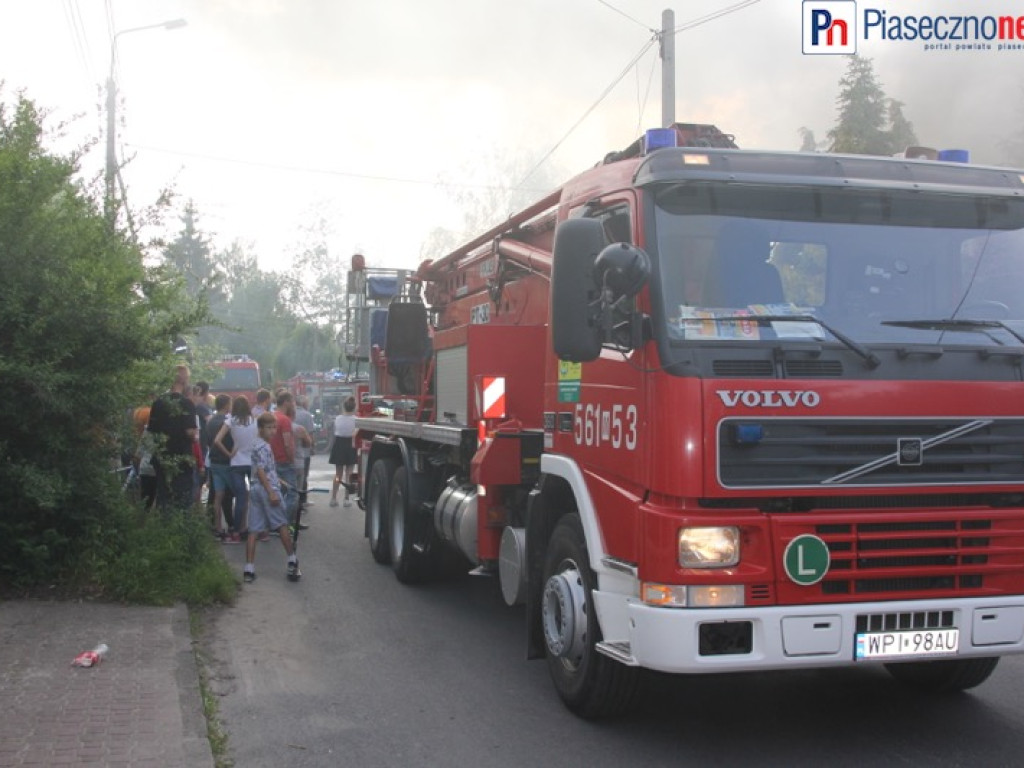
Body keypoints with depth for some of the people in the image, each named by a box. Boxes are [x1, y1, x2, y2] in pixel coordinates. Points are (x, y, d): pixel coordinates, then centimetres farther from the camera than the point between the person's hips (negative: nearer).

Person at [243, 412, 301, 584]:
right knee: (282, 525, 5)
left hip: (256, 489, 9)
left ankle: (249, 570, 1)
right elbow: (260, 471, -20)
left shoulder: (257, 444, 17)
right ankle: (292, 563, 12)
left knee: (254, 530, 4)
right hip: (268, 489, -9)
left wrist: (279, 480, 34)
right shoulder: (263, 447, -13)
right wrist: (272, 492, -22)